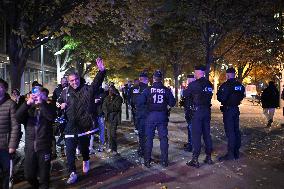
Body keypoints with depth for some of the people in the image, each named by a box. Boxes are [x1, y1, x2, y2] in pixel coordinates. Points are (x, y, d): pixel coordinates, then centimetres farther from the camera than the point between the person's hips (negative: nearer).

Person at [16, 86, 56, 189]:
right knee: (28, 175, 12)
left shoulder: (49, 107, 2)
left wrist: (41, 103, -20)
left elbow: (51, 117, -20)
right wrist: (27, 103, -17)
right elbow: (18, 117, -8)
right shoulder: (29, 108, 10)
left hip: (44, 146, -3)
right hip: (30, 146, 3)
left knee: (44, 176, 6)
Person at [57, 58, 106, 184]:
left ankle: (86, 161, 47)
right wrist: (61, 105, 0)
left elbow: (97, 82, -20)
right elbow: (59, 102, 24)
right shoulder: (65, 92, 5)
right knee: (70, 151, 1)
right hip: (70, 126, 2)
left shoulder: (87, 89, -4)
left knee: (84, 147, 16)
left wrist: (101, 71, -38)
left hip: (85, 125, -1)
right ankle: (72, 173, 15)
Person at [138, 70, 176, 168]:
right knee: (163, 138, 9)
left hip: (151, 116, -1)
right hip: (162, 116, 1)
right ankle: (164, 160, 13)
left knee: (149, 138, 7)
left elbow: (140, 102, -9)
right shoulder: (166, 90, -3)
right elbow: (172, 103, 2)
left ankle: (147, 160, 11)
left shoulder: (148, 89, -7)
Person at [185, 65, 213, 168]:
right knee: (207, 133, 14)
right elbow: (209, 96, 14)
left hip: (197, 111, -6)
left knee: (196, 135, -2)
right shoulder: (209, 84, 5)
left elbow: (186, 96, -1)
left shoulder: (193, 84, -12)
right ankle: (208, 157, 23)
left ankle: (195, 160, 0)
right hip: (207, 110, 6)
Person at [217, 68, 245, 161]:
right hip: (236, 109, 8)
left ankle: (230, 154, -3)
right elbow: (241, 97, 16)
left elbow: (221, 98, -19)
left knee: (230, 131, -6)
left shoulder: (226, 85, -16)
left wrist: (219, 94, 0)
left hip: (228, 109, -7)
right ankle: (236, 152, 21)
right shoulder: (240, 85, 8)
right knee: (236, 130, 13)